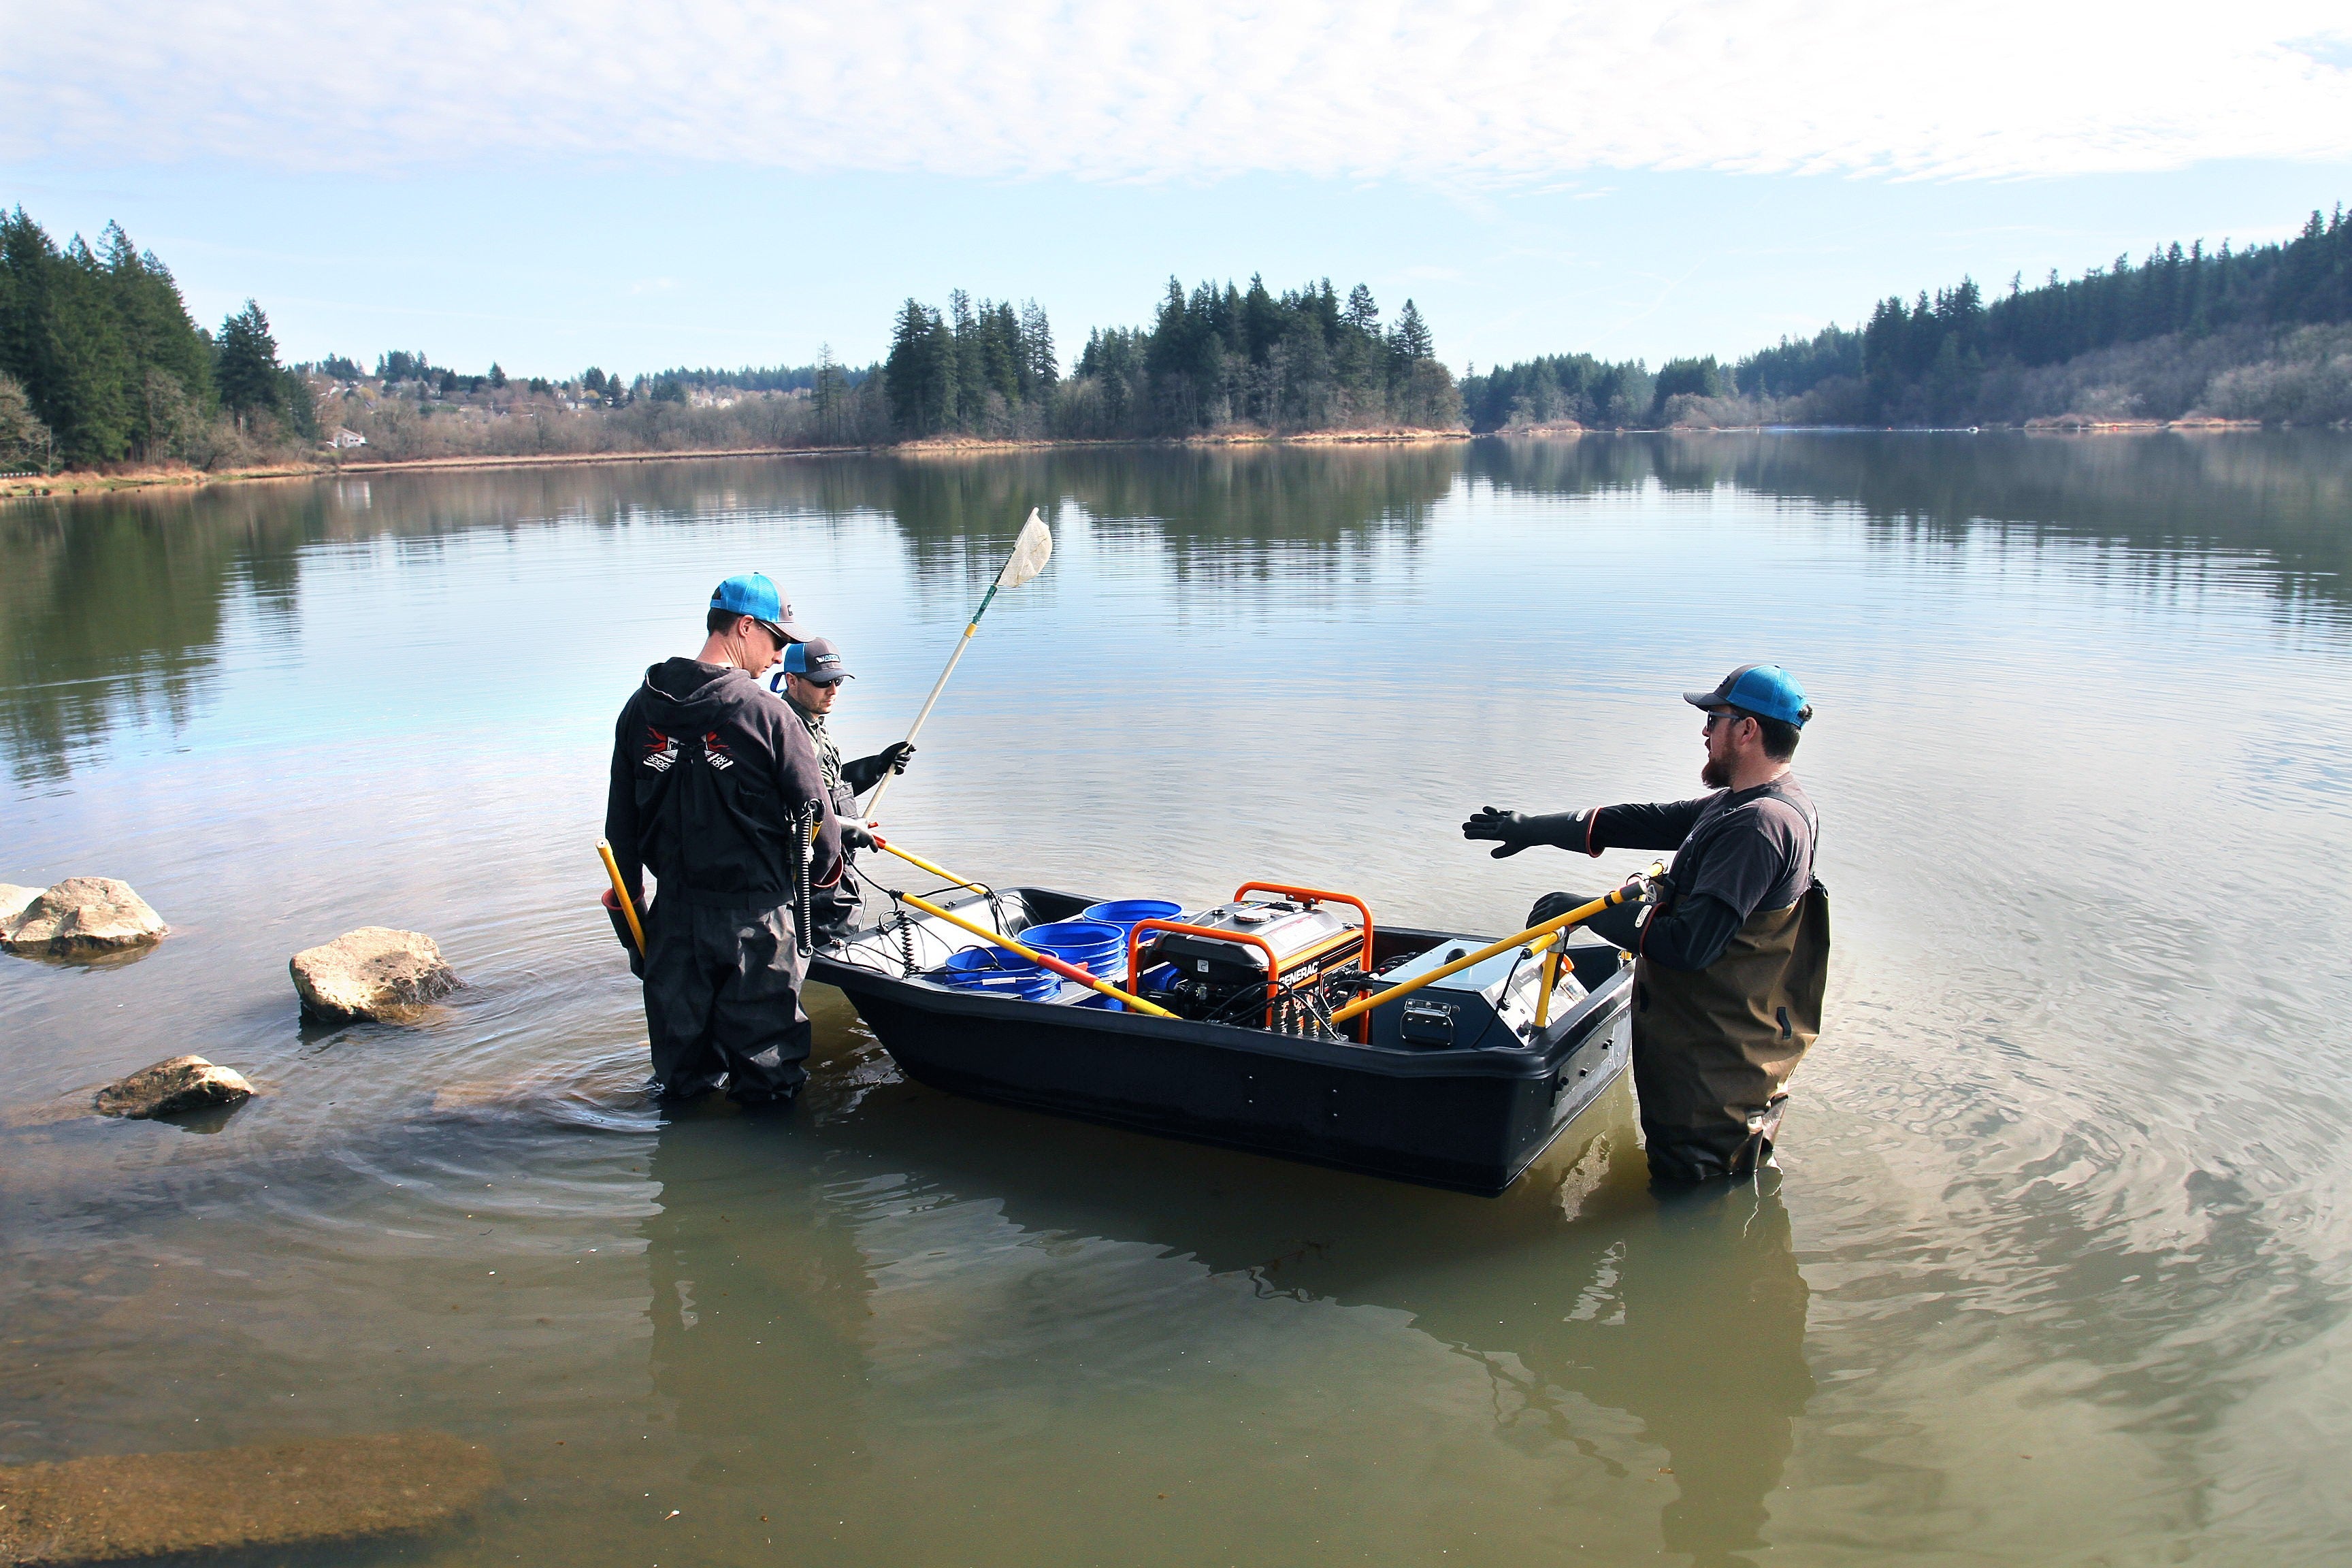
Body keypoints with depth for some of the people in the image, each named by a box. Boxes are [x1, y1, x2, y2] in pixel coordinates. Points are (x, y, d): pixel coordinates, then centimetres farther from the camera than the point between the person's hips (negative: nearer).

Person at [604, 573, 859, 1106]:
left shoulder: (641, 708, 1)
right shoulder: (764, 713, -15)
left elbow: (621, 816, 7)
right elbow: (814, 809, -9)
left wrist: (629, 891, 18)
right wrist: (824, 867, 11)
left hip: (675, 910, 5)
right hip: (756, 913, -5)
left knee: (680, 1045, 20)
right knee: (764, 1059, 9)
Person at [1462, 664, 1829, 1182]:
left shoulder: (1760, 823, -25)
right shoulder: (1741, 803, 8)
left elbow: (1689, 943, -30)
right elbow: (1648, 823, 14)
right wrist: (1536, 829, 15)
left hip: (1716, 1059, -11)